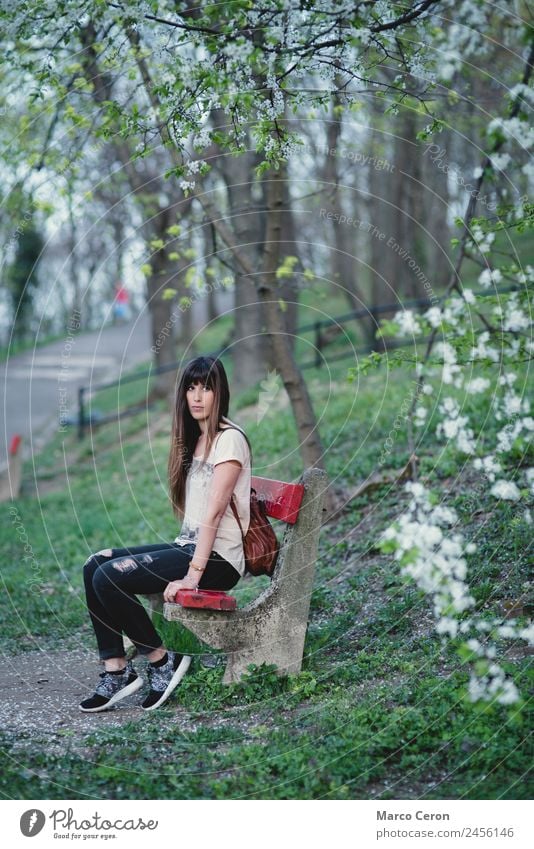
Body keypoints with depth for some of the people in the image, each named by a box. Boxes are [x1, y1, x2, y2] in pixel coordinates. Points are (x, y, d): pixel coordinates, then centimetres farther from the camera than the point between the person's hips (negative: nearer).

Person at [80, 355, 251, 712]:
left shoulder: (229, 439, -11)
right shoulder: (194, 440, 17)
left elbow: (214, 511, -18)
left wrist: (193, 573, -23)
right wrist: (185, 559, 6)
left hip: (218, 559, -9)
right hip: (187, 546, 9)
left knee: (109, 577, -21)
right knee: (95, 566, -3)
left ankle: (162, 662, -5)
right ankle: (116, 670, -5)